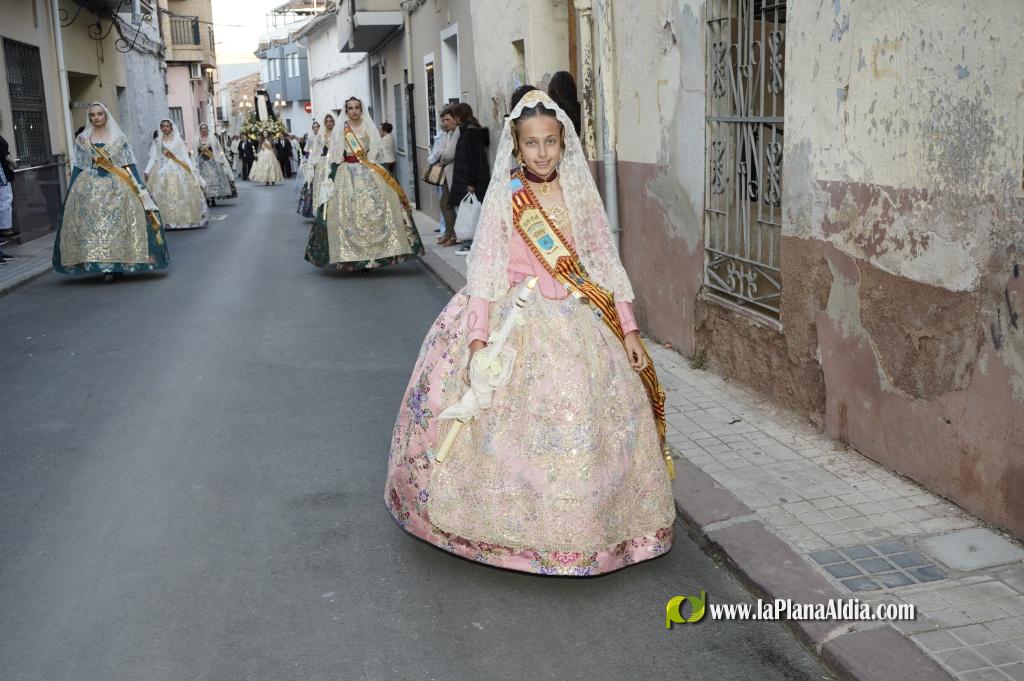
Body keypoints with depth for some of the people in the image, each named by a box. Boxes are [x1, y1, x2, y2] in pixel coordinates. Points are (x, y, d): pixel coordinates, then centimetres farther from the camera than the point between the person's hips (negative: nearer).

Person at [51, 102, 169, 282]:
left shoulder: (118, 137, 7)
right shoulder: (82, 140, 10)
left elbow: (129, 164, 5)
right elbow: (77, 168, 10)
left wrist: (140, 188, -1)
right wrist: (72, 192, 6)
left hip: (117, 186, -1)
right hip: (91, 188, 1)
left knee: (118, 223, -4)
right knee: (95, 225, -5)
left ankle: (120, 265, 4)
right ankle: (106, 266, -4)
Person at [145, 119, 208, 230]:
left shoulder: (178, 140, 8)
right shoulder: (157, 141, 12)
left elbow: (185, 156, 5)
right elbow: (153, 158, 9)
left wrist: (192, 170, -4)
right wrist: (147, 171, -1)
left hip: (178, 170, -1)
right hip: (162, 172, 1)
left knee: (181, 195, -5)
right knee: (164, 197, -7)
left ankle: (185, 220, 1)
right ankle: (167, 221, -7)